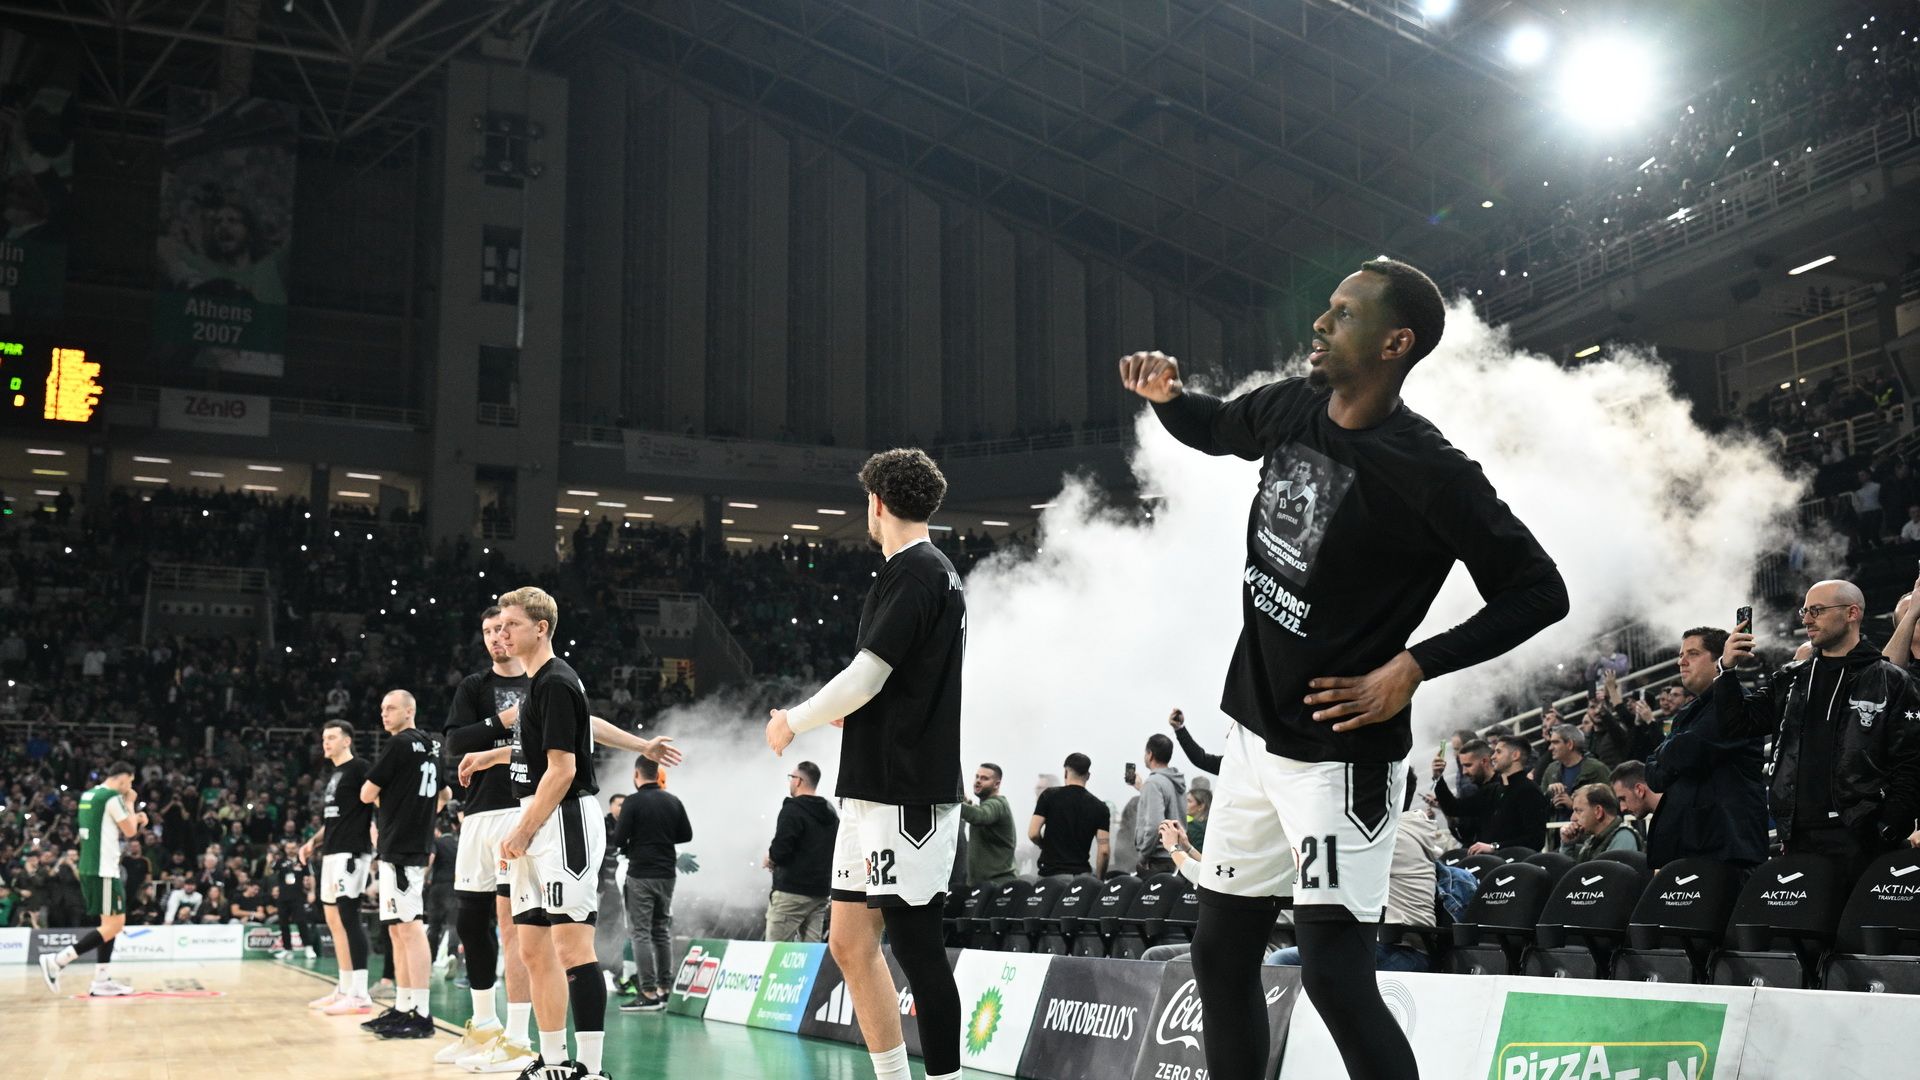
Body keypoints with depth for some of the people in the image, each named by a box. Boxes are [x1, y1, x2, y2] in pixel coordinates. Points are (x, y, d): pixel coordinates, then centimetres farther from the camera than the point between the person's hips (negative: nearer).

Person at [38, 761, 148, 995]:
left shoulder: (88, 795, 16)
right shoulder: (114, 797, -12)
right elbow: (130, 832, -6)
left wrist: (134, 818, 23)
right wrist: (130, 804, 6)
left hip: (89, 868, 10)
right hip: (104, 870, -10)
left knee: (110, 924, 13)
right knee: (114, 925, -9)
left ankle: (101, 981, 10)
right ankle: (56, 961, -14)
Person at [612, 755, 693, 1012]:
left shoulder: (634, 802, -11)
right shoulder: (673, 802, 5)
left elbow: (618, 840, -13)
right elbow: (686, 835, 12)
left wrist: (635, 839, 9)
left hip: (640, 875, -5)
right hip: (666, 874, 5)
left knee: (641, 933, -3)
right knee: (662, 931, 14)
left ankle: (649, 994, -8)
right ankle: (664, 989, 15)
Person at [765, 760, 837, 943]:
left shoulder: (793, 809, -10)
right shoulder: (831, 813, 16)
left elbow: (780, 850, -20)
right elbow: (835, 852, 19)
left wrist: (771, 858, 3)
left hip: (792, 891, -8)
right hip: (821, 892, 8)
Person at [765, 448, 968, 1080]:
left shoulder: (914, 572, -12)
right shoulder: (937, 572, 19)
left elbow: (866, 676, -16)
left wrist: (794, 721, -2)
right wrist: (835, 715, 30)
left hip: (905, 793, -10)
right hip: (876, 789, 10)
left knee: (915, 946, -6)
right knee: (851, 944, 11)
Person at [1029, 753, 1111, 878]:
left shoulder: (1049, 796, -1)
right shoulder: (1098, 806, 3)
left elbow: (1033, 834, -8)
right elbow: (1104, 850, -4)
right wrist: (1099, 879, 8)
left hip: (1051, 874, -2)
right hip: (1082, 874, 2)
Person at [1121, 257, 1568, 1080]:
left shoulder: (1432, 476, -20)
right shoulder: (1290, 408, 0)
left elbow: (1540, 593, -14)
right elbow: (1213, 430, 22)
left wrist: (1413, 667, -20)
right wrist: (1164, 396, 1)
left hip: (1340, 752, -8)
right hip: (1253, 732, 8)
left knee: (1334, 974, -13)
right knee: (1219, 955, 14)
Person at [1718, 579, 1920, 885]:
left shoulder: (1889, 681, 1)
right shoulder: (1791, 679, 16)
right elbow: (1738, 723, 13)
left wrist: (1889, 832, -13)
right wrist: (1728, 671, -1)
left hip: (1859, 840, -4)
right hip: (1798, 840, 5)